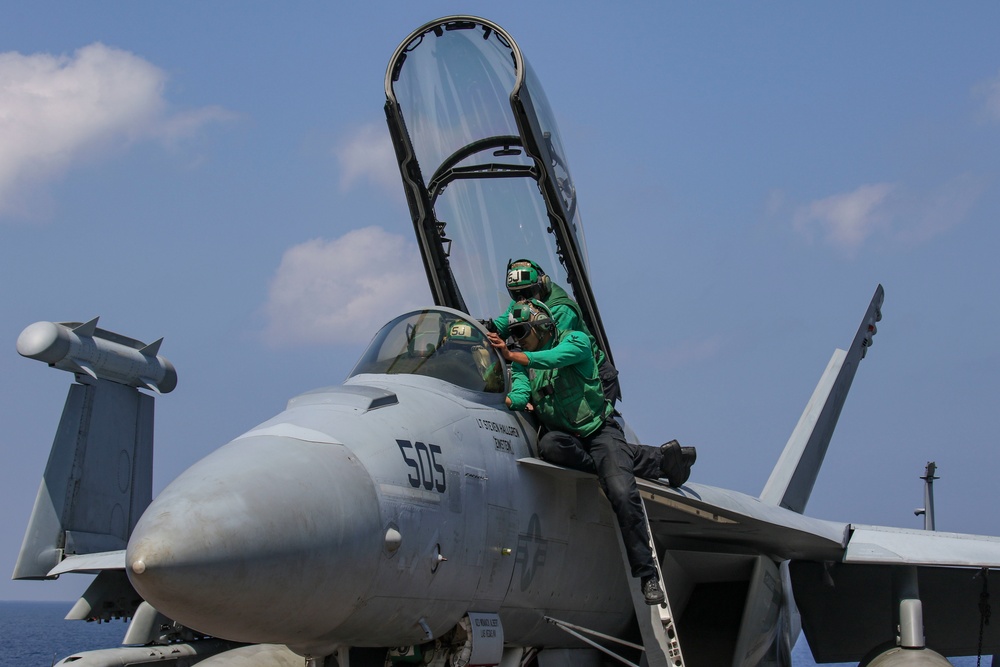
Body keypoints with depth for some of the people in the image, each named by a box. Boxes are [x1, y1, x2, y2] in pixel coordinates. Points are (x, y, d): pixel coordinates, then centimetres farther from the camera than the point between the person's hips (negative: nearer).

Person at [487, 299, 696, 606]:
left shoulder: (575, 341, -6)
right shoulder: (521, 363, 10)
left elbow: (554, 358, -27)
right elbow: (519, 396, -6)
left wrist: (510, 355, -34)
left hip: (599, 429, -4)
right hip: (565, 436, 4)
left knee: (622, 494, -26)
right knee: (549, 446, -35)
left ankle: (647, 575, -14)